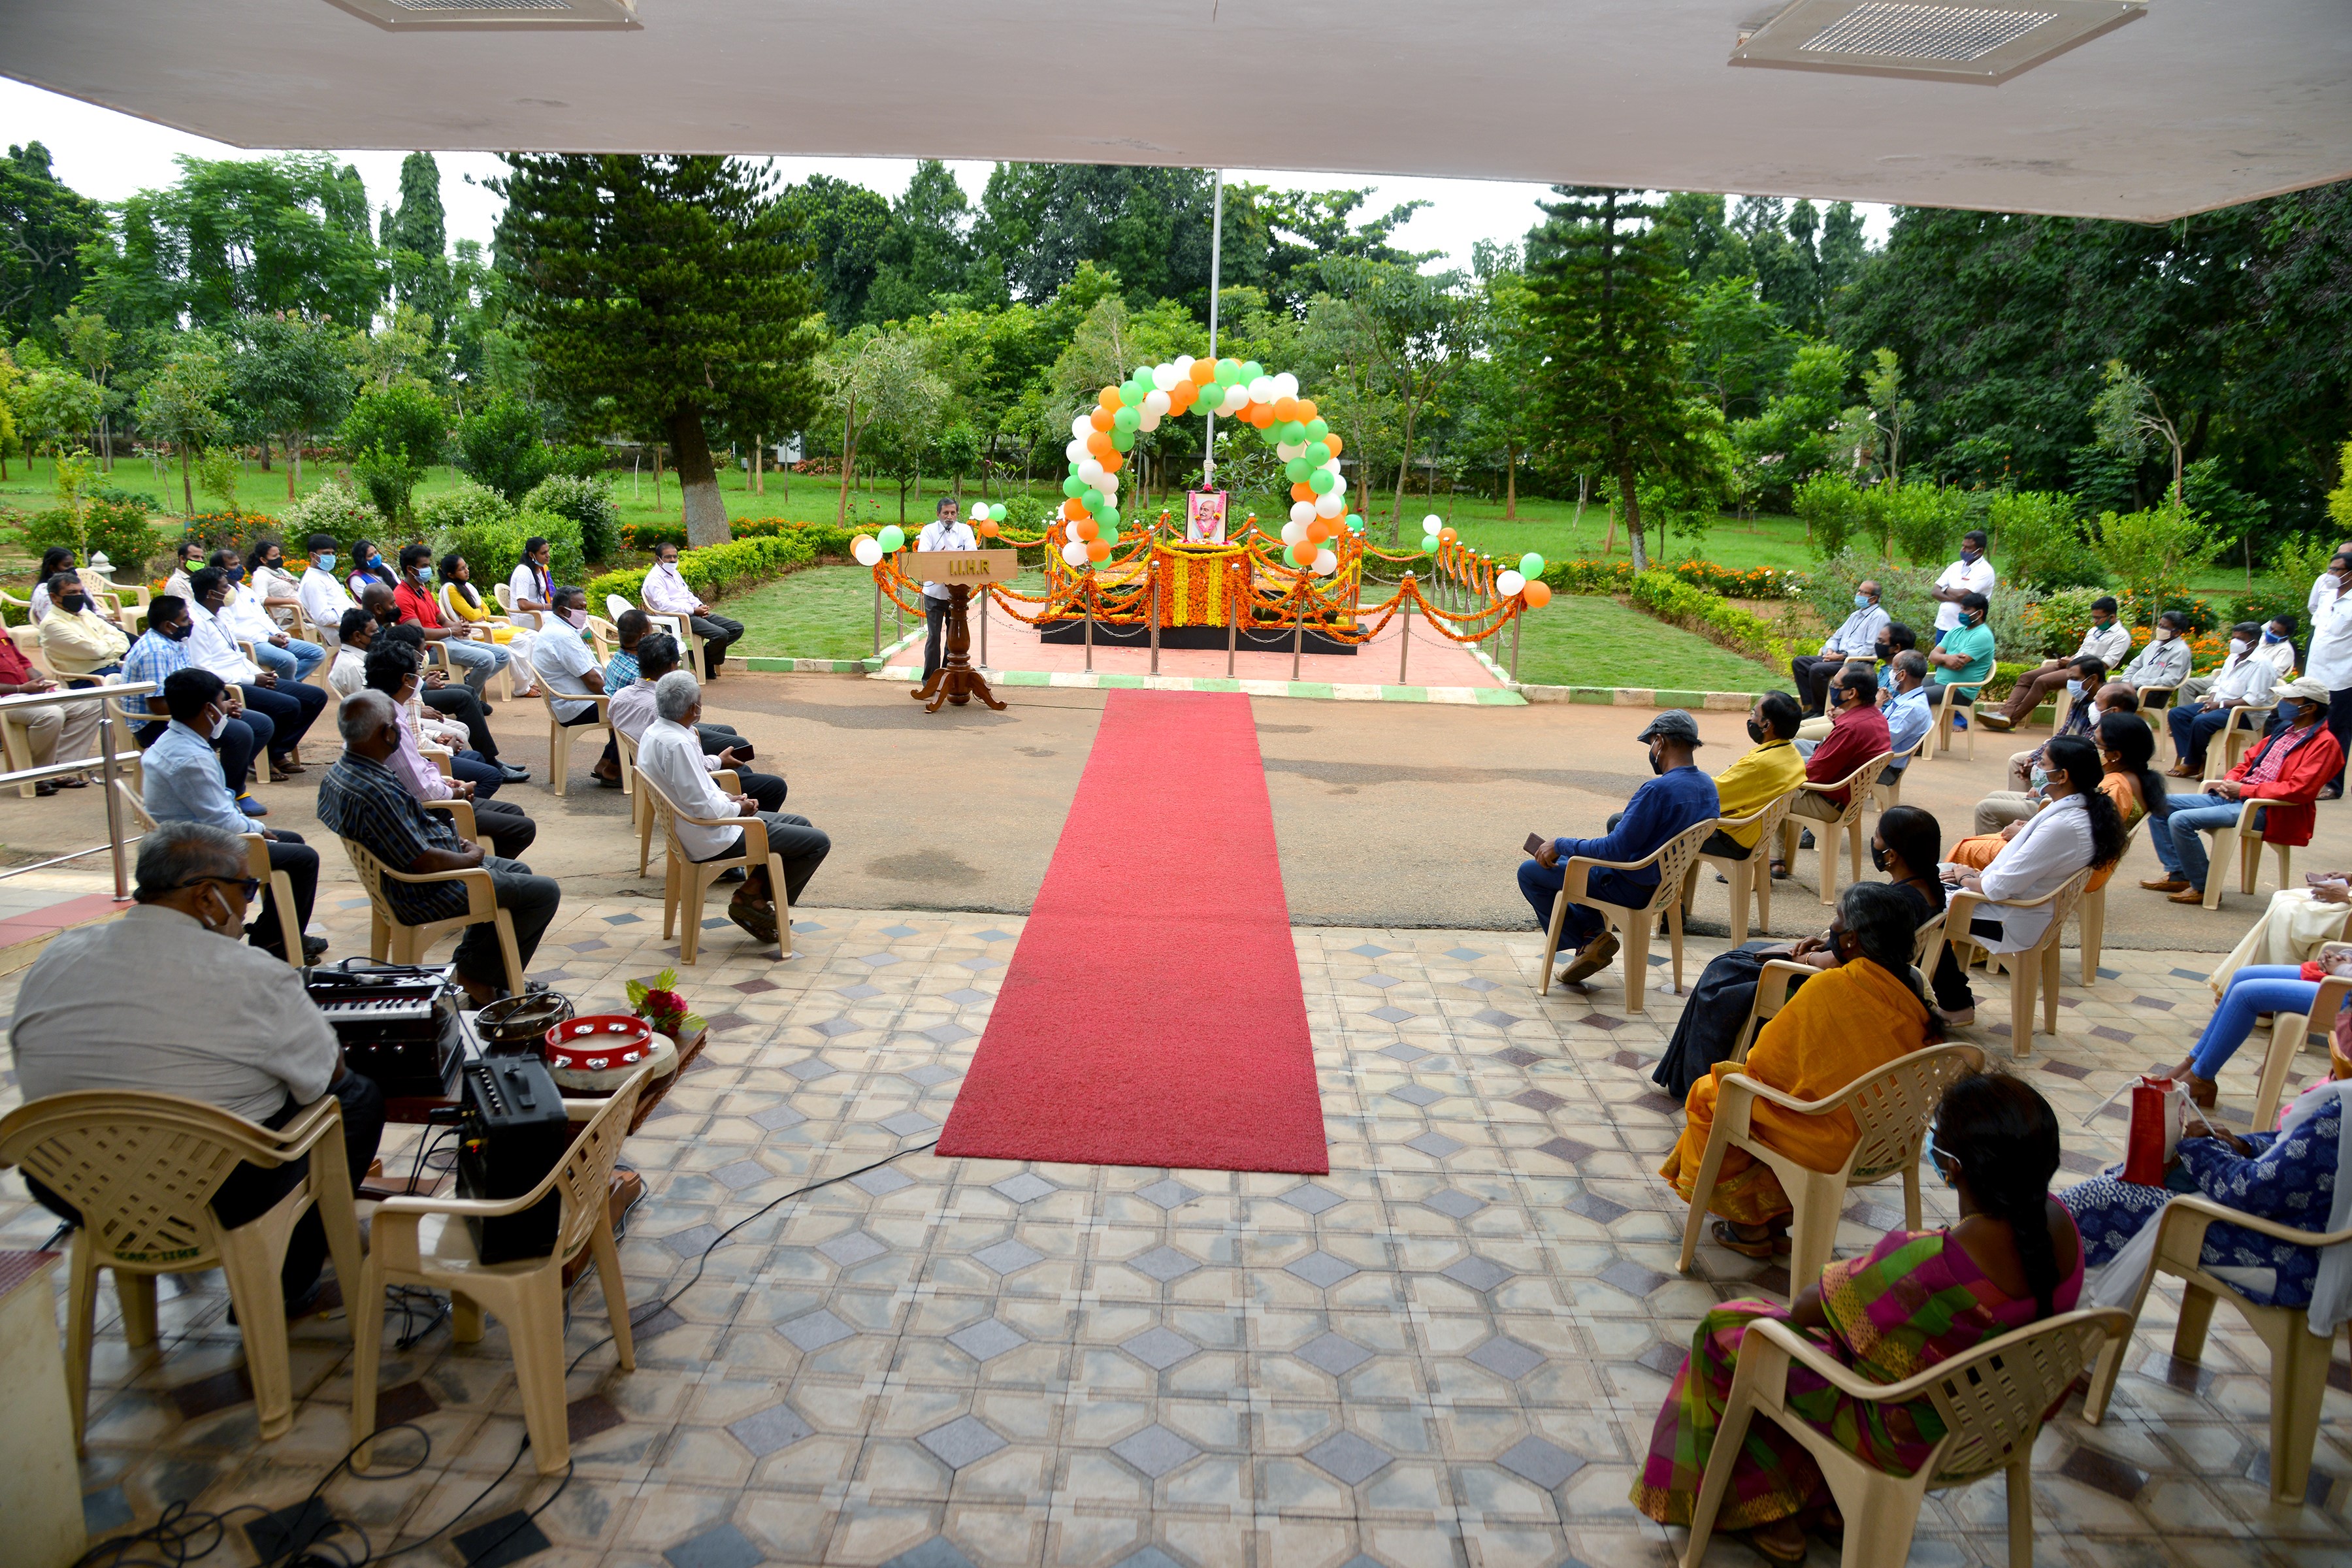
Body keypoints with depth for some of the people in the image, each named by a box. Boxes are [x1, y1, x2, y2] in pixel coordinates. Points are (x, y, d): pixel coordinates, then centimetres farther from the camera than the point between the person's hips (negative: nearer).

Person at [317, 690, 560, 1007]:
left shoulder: (338, 772, 1)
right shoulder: (375, 792, -32)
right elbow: (422, 862, -30)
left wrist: (454, 843, 8)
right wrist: (471, 858, -11)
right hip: (424, 896, -11)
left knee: (517, 871, 26)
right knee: (544, 892, -5)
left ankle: (470, 960, 28)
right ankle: (479, 976, 7)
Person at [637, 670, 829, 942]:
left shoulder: (655, 732, 4)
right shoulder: (676, 743, -27)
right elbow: (703, 807, -27)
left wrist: (727, 797, 5)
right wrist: (737, 808, -8)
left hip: (695, 828, 11)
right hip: (711, 840, -11)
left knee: (800, 824, 21)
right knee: (818, 843, -9)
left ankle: (753, 893, 17)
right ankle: (753, 895, 5)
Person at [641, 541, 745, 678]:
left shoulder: (675, 574, 21)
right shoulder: (654, 579, -8)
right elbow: (665, 606, -19)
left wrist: (701, 607, 4)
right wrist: (694, 611, -18)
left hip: (695, 613, 10)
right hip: (678, 619, -10)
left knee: (737, 628, -1)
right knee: (720, 634, -29)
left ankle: (706, 655, 2)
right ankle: (706, 665, -4)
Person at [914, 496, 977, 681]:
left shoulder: (965, 530, 3)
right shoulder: (929, 530, -1)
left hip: (958, 591, 2)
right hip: (934, 591, -2)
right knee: (934, 635, 1)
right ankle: (930, 677, 9)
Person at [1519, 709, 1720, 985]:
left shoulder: (1658, 790, -29)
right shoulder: (1709, 786, 0)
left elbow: (1615, 850, -28)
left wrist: (1560, 845, -15)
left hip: (1631, 889, -9)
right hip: (1667, 881, 9)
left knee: (1529, 872, 0)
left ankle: (1586, 941, 5)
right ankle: (1593, 930, 20)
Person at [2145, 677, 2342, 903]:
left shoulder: (2324, 743, -9)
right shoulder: (2285, 733, 18)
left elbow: (2298, 790, -20)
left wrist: (2244, 789, -15)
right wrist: (2229, 782, 4)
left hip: (2266, 810, -9)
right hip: (2233, 797, 9)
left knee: (2181, 820, -25)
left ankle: (2203, 887, -11)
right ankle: (2177, 875, 3)